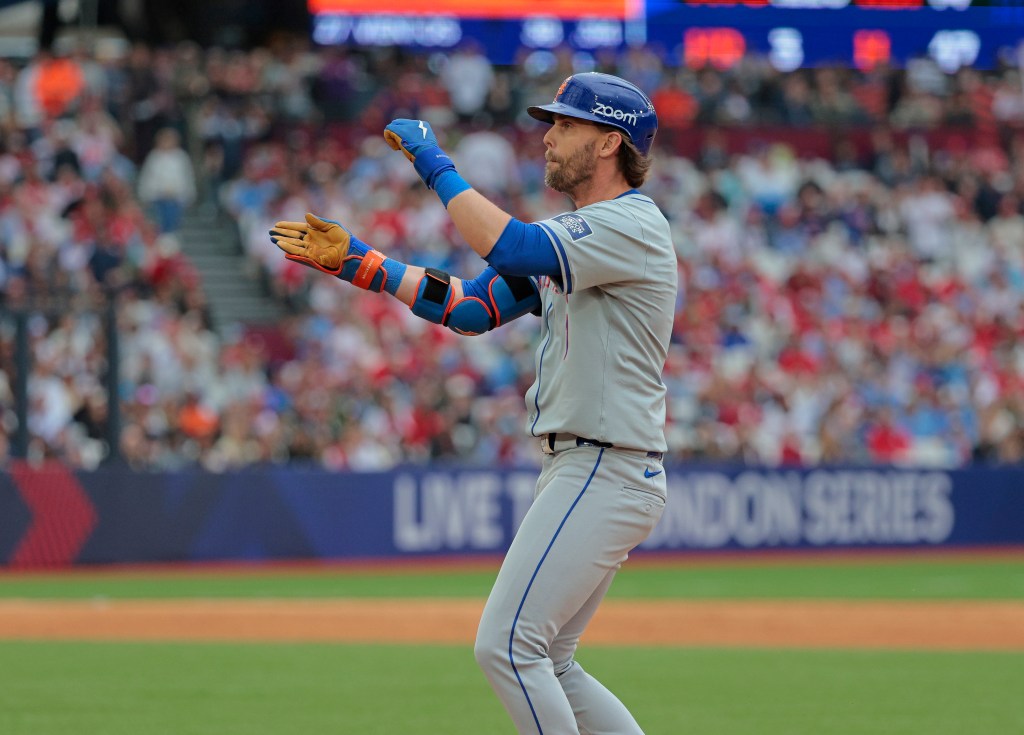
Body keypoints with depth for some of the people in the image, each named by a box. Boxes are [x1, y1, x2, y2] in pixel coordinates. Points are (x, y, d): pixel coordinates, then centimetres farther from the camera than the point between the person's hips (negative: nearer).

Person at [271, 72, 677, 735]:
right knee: (544, 665, 13)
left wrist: (436, 165, -18)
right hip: (575, 467, 10)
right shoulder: (569, 235, 18)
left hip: (607, 474, -10)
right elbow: (471, 308, 17)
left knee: (506, 644, -13)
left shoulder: (633, 226, -13)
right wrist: (353, 260, 11)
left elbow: (514, 250, -28)